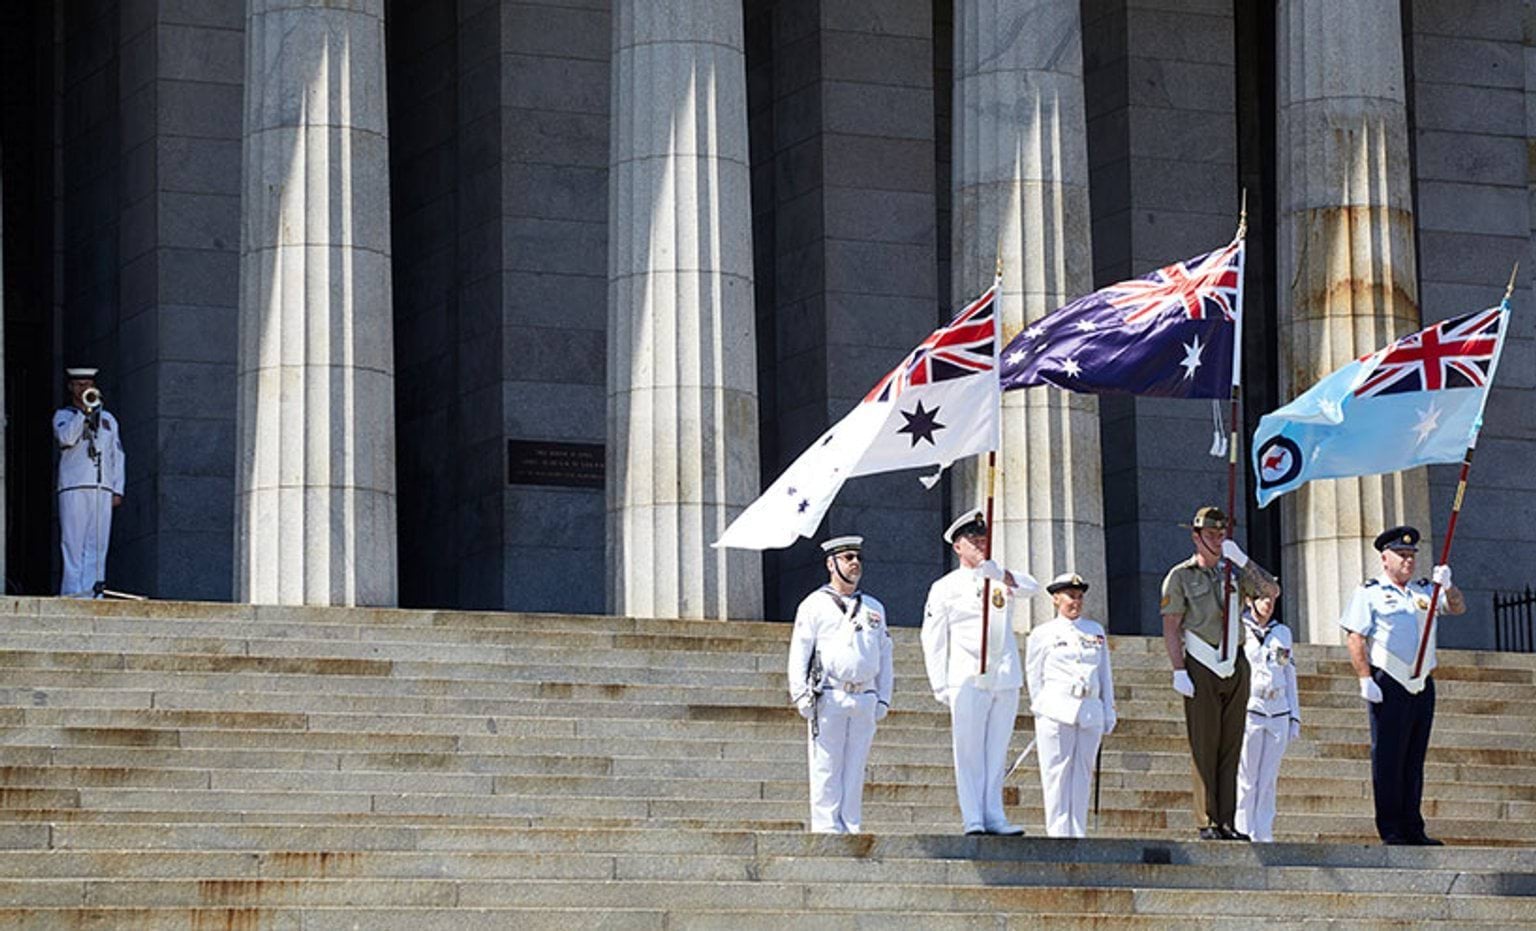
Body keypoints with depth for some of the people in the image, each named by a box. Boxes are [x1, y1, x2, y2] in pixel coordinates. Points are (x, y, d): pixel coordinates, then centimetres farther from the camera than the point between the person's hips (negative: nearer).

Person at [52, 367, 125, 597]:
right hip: (74, 489, -4)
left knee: (97, 546, -2)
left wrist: (118, 489, 8)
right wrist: (85, 411, -15)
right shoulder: (63, 415, 11)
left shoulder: (107, 419, 22)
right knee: (74, 545, -9)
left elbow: (117, 455, 18)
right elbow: (66, 438, -11)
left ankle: (92, 594, -3)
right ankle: (72, 595, -12)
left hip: (103, 489, 4)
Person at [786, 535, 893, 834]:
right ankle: (826, 828, -4)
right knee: (826, 769, -5)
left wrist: (883, 699, 11)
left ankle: (850, 828, 8)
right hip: (829, 697, -4)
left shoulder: (874, 608, 18)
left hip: (865, 700, 4)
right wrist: (801, 696, -8)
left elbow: (884, 655, 20)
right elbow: (799, 653, 0)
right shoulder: (814, 605, 4)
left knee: (854, 769, 5)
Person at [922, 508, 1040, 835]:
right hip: (968, 681, -3)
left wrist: (1002, 575, -29)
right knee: (968, 750, -6)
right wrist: (941, 686, -3)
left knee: (997, 751, 4)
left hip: (1006, 678, 3)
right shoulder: (945, 588, 6)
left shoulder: (1002, 578, 14)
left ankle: (993, 817, 7)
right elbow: (933, 640, 5)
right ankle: (973, 819, -6)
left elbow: (1031, 587, -9)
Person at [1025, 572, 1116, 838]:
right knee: (1057, 776, -6)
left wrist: (1108, 713, 15)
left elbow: (1105, 675, 20)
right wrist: (1042, 712, 4)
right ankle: (1059, 834, -5)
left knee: (1082, 777, 3)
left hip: (1090, 714, 3)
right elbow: (1034, 677, 9)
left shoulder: (1096, 631, 18)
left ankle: (1078, 834, 6)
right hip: (1057, 714, -3)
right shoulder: (1042, 634, 7)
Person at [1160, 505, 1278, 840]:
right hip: (1202, 669, -4)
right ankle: (1207, 822, -5)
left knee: (1231, 747, 1)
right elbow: (1170, 628, -2)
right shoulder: (1180, 576, 2)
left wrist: (1242, 560, -5)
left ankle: (1227, 822, 1)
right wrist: (1179, 671, -11)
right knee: (1204, 749, -6)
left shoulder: (1234, 571, 14)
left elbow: (1272, 592, 3)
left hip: (1235, 666, 4)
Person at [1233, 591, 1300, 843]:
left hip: (1278, 715, 4)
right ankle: (1242, 831, -4)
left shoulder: (1283, 633, 16)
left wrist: (1295, 717, 15)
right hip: (1249, 711, -4)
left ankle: (1263, 835, 6)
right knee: (1246, 778, -7)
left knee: (1269, 780, 4)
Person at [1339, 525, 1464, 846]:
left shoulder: (1425, 591, 18)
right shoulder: (1370, 593, 1)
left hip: (1423, 685, 6)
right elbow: (1356, 639, -5)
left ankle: (1413, 829, 12)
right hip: (1389, 686, -6)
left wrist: (1447, 586, -14)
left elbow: (1458, 607, 7)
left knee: (1415, 759, 8)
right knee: (1388, 758, -5)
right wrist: (1365, 680, -14)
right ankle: (1390, 830, -2)